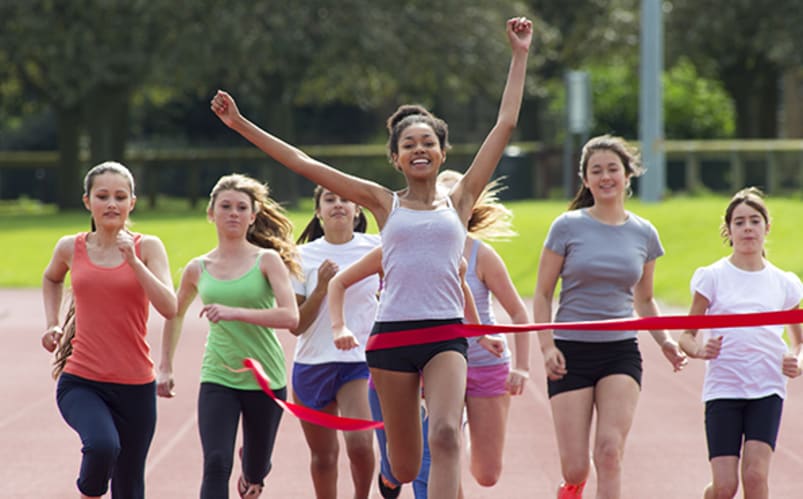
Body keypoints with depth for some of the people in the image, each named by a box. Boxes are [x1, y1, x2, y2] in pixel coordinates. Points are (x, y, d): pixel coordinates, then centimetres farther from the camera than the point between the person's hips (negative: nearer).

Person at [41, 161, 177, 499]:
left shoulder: (147, 247, -1)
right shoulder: (70, 248, 4)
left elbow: (169, 308, -14)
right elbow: (51, 279, 28)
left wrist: (133, 260, -20)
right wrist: (52, 324, 15)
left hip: (135, 386, 1)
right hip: (80, 382, -1)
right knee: (102, 444, -32)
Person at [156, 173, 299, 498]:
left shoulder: (267, 261, -5)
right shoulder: (197, 269, 4)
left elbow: (290, 316, -17)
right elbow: (175, 315, 23)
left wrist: (235, 312, -26)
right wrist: (165, 368, 20)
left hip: (265, 380, -1)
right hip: (217, 379, 1)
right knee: (216, 465, -18)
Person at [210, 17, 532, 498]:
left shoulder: (459, 201, 10)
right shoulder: (384, 203, 11)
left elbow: (505, 124, 9)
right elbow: (303, 163, 11)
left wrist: (520, 55, 10)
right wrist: (242, 125, 9)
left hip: (446, 336, -1)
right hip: (392, 334, 1)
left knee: (446, 435, -24)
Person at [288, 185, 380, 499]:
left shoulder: (376, 249, 0)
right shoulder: (304, 257, 0)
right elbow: (296, 325, -1)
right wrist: (320, 288, -13)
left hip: (360, 361, -2)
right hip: (312, 364, 2)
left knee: (360, 443, -21)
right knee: (323, 455, 10)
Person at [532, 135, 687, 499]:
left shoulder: (644, 234, 8)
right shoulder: (568, 227, -1)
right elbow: (542, 295, 2)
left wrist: (664, 340, 4)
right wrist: (547, 345, -11)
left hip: (621, 352, 2)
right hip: (571, 352, -2)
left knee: (609, 451, -17)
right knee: (574, 468, -3)